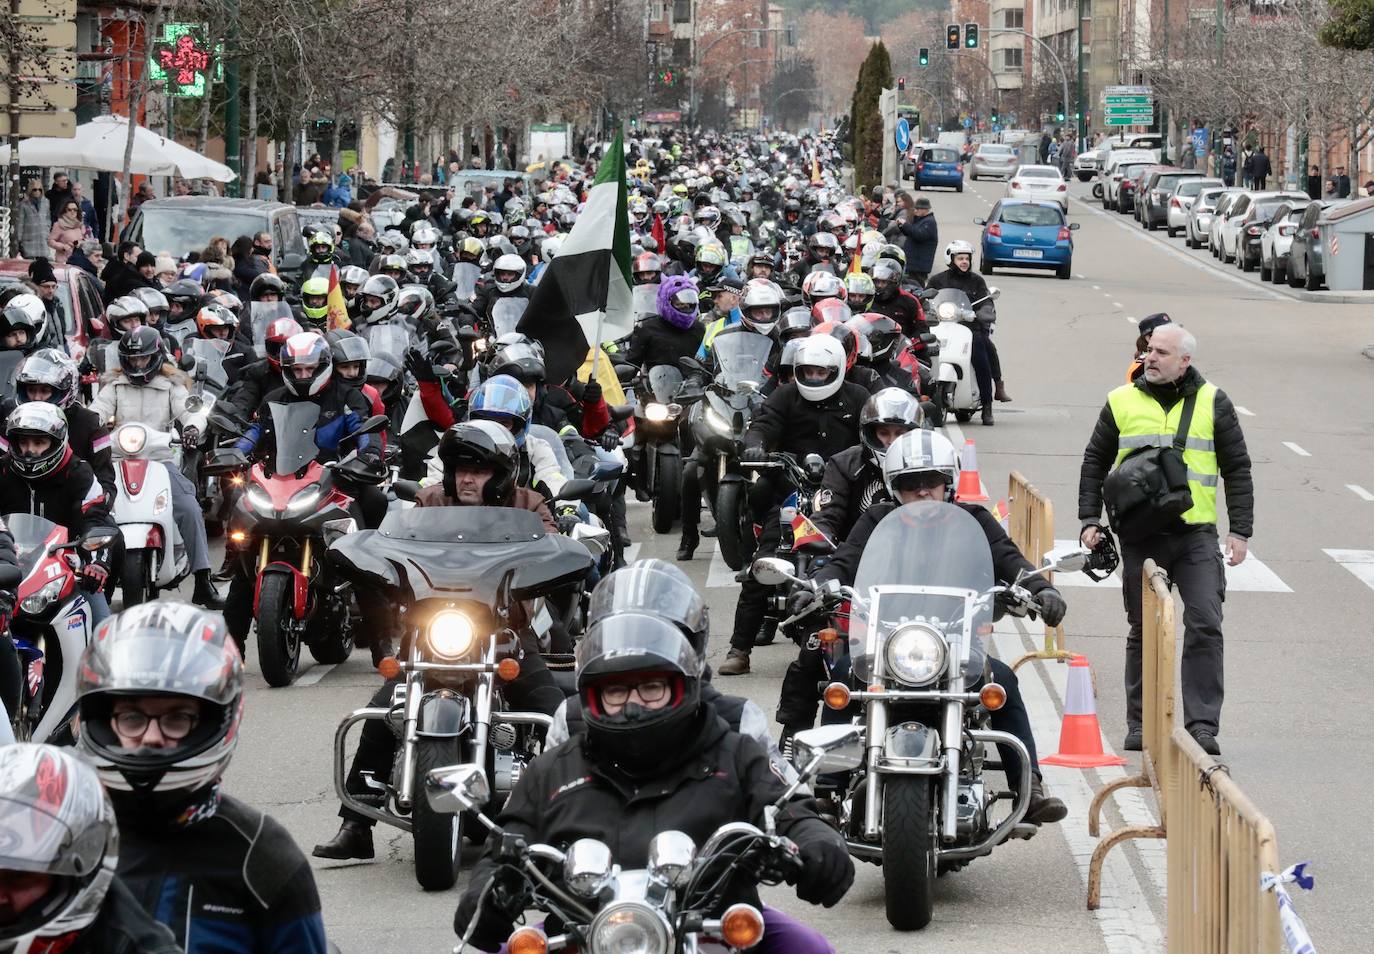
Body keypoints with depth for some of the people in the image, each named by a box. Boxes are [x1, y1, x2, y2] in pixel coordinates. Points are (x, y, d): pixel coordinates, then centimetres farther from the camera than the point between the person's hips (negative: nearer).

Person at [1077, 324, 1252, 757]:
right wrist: (1090, 520, 7)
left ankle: (1202, 724, -9)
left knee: (1205, 624, -11)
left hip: (1196, 535, -1)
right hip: (1141, 537, 1)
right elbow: (1094, 463, 16)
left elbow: (1237, 469, 9)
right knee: (1143, 631, 6)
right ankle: (1140, 725, 14)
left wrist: (1240, 530, 2)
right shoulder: (1122, 402, 8)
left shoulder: (1212, 402, 6)